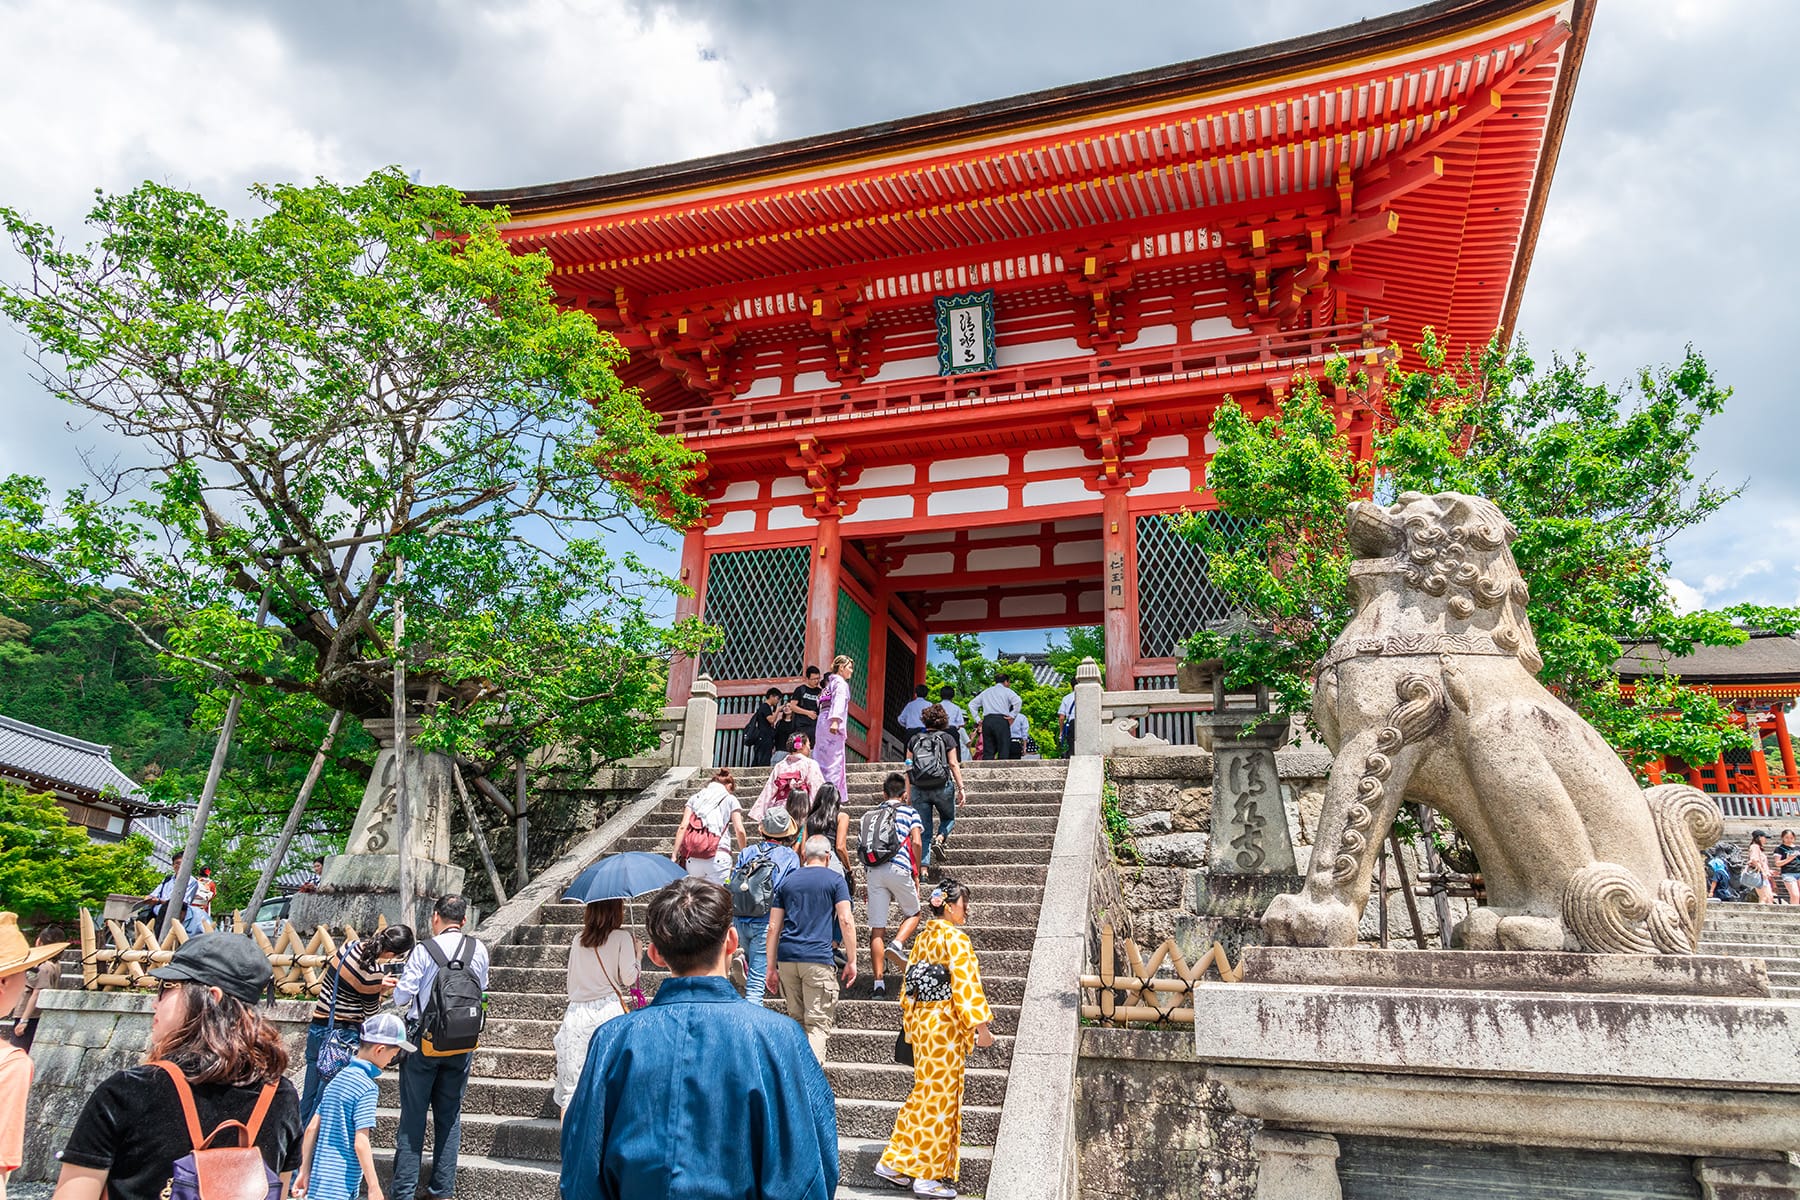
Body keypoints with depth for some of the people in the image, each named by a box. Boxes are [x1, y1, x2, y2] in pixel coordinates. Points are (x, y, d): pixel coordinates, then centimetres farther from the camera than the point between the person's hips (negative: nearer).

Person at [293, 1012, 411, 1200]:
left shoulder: (337, 1078, 8)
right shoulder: (366, 1088, -17)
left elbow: (312, 1128, 11)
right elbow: (361, 1142, -19)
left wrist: (304, 1171, 18)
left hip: (319, 1177, 9)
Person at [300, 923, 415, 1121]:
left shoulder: (352, 945, -3)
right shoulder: (373, 973, -23)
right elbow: (369, 1015, -9)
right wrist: (384, 991, 4)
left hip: (317, 1028, 7)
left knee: (308, 1095, 18)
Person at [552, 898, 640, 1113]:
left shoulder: (578, 940, 11)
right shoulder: (622, 938, -2)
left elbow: (571, 981, 18)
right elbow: (628, 978, -3)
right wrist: (636, 954, 12)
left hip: (576, 1012, 4)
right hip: (609, 1011, -4)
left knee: (572, 1084, 3)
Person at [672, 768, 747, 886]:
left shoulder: (695, 798, 20)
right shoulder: (730, 800, 13)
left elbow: (683, 827, 8)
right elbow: (739, 830, 4)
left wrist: (674, 855, 6)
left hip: (692, 858, 3)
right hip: (718, 857, -3)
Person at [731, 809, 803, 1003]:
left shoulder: (746, 852, 8)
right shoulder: (791, 857, -1)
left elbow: (732, 887, 7)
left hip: (740, 921, 4)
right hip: (765, 924, -4)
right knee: (757, 979, -4)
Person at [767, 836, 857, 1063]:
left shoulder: (787, 881, 16)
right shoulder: (835, 880, 6)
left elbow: (773, 927, 12)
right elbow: (845, 920, -4)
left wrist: (772, 968, 15)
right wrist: (852, 961, 1)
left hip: (787, 958, 4)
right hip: (818, 959, -4)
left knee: (796, 1019, 17)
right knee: (818, 1024, -5)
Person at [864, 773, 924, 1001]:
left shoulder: (868, 814, 23)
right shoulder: (909, 812, 13)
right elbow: (915, 842, 0)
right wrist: (916, 873, 8)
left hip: (872, 871, 3)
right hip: (898, 868, -3)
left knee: (877, 929, 4)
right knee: (912, 914, 19)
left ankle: (878, 981, 0)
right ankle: (897, 944, -9)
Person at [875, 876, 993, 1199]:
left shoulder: (922, 938, 11)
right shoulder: (955, 937, -14)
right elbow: (966, 983, -20)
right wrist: (980, 1026, -18)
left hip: (920, 1021, 8)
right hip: (946, 1025, -8)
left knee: (924, 1094, 16)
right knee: (941, 1098, 1)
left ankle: (894, 1161, 19)